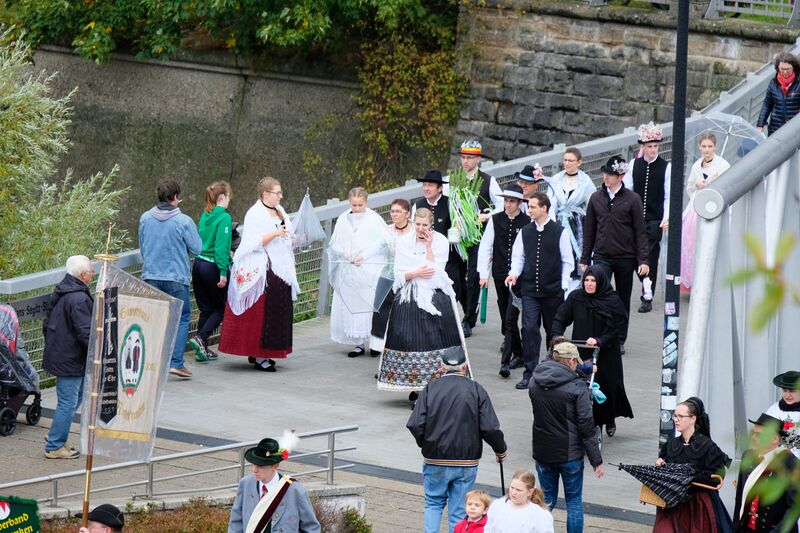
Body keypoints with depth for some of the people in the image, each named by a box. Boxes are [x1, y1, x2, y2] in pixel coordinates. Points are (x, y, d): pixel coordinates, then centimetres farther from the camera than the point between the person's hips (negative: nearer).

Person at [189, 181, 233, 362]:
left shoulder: (204, 216, 9)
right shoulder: (224, 218, -13)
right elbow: (221, 246, -19)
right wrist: (223, 272, -19)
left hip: (198, 264, 7)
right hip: (213, 267, -7)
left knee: (205, 308, 14)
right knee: (221, 307, 8)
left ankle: (202, 348, 14)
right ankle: (200, 338, -9)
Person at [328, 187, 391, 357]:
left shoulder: (374, 219, -2)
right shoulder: (343, 219, 8)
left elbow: (383, 241, -6)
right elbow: (334, 244, 12)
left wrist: (364, 255, -14)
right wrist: (344, 253, -9)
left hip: (370, 270, -3)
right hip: (348, 271, 3)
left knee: (371, 304, -6)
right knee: (351, 306, 0)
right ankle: (359, 343, 4)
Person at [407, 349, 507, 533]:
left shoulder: (430, 389, -4)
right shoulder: (476, 390, -4)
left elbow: (415, 425, -10)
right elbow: (490, 428, -9)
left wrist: (424, 444, 10)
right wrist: (500, 449, 10)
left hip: (435, 459, 0)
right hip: (467, 462, 0)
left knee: (433, 504, 18)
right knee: (459, 510, 7)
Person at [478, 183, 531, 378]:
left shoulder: (527, 222, -6)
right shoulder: (495, 220, 2)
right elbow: (485, 247, 4)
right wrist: (483, 274, -1)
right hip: (500, 274, 4)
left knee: (510, 318, -11)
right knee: (506, 317, 13)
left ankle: (506, 361, -13)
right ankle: (518, 353, 30)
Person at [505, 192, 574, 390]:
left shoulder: (559, 232, -4)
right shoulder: (525, 232, 5)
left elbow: (567, 261, 1)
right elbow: (518, 257, 13)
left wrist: (563, 285, -4)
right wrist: (514, 273, -5)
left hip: (553, 291, -2)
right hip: (530, 290, 2)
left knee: (553, 331, 10)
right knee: (529, 329, -10)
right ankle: (529, 373, -8)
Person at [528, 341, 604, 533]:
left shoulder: (535, 382, 0)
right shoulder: (577, 387, -16)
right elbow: (587, 426, -15)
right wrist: (596, 460, -9)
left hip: (542, 452, 4)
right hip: (570, 453, -4)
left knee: (547, 500, 16)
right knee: (574, 501, 9)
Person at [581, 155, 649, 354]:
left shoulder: (632, 199, -3)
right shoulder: (596, 198, 5)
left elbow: (640, 231, -1)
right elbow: (589, 231, 10)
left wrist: (643, 260, -6)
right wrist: (585, 259, 10)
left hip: (625, 257, -1)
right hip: (601, 257, 1)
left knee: (623, 301, 9)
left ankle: (619, 341, 19)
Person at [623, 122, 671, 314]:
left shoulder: (665, 167, -1)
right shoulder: (634, 165, 5)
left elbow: (668, 196, -2)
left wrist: (666, 218, -13)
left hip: (655, 220, -2)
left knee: (650, 257, -2)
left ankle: (647, 298, 4)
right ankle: (647, 288, 18)